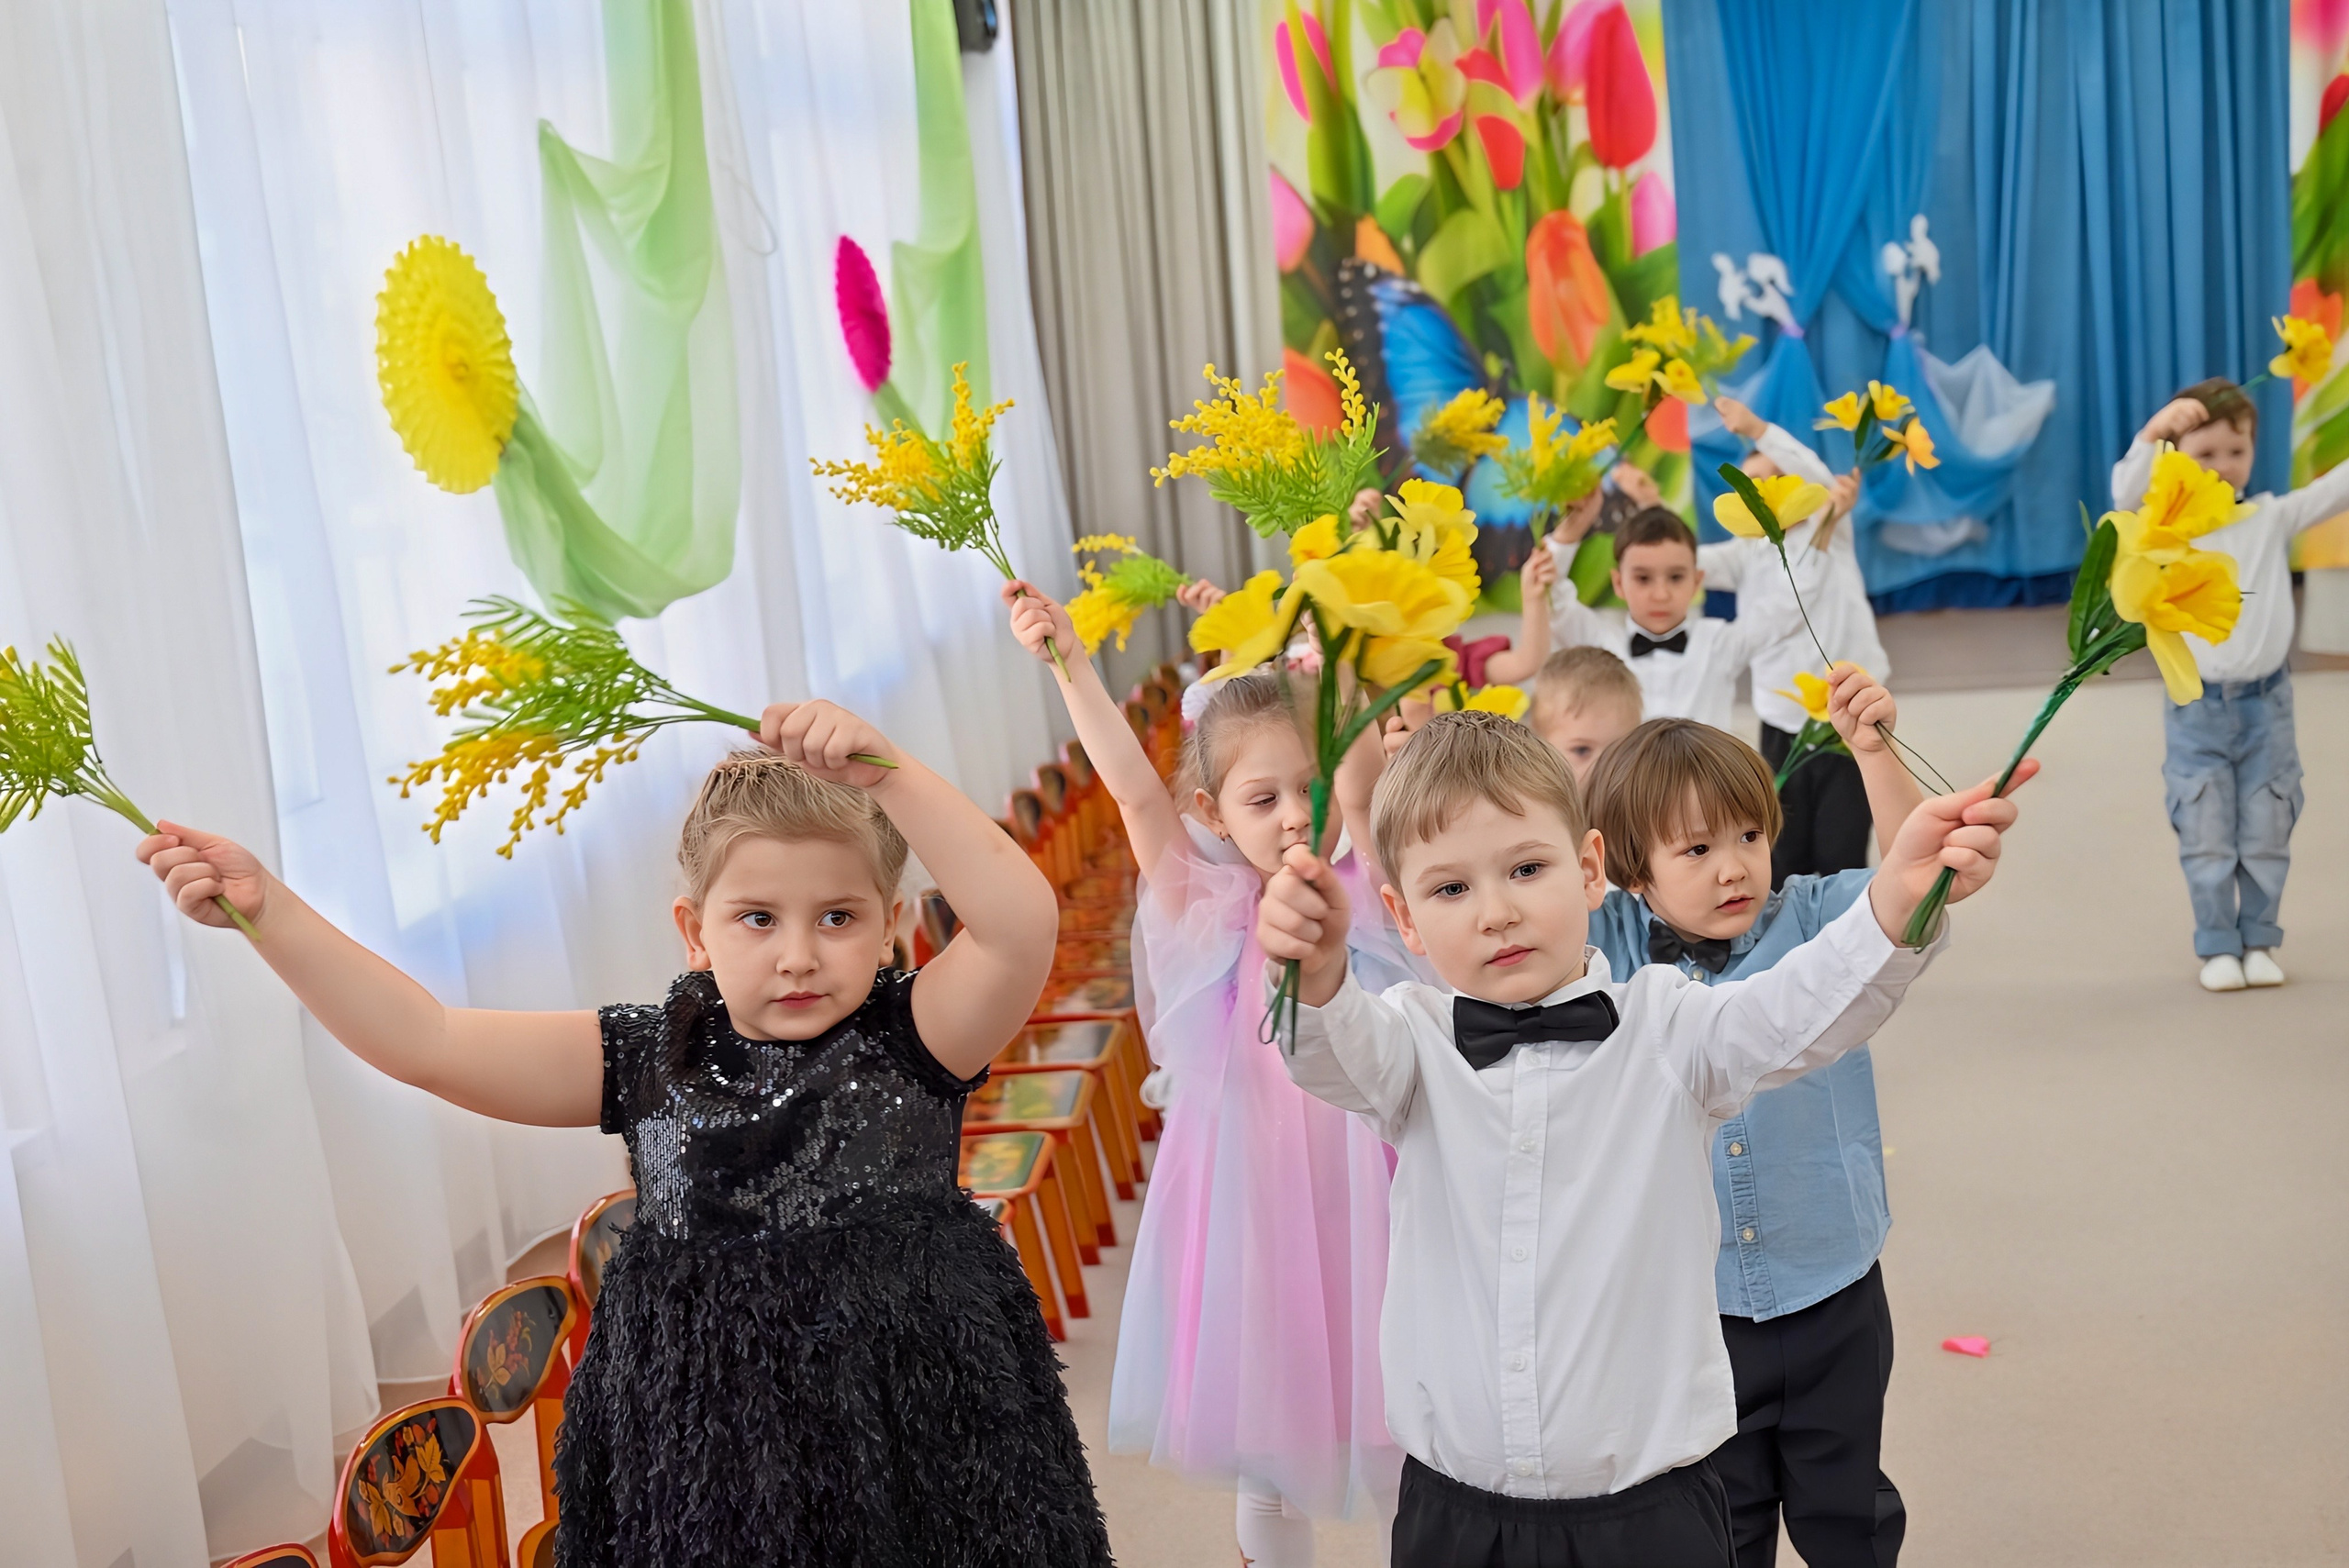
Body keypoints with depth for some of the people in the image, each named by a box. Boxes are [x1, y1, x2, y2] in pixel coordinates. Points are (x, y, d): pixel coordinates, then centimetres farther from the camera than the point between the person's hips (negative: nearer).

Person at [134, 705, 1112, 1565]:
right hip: (706, 1443, 2)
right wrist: (268, 911, -10)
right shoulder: (648, 1061, -1)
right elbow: (425, 1042, -4)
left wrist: (884, 769, -30)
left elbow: (1021, 924, -27)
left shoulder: (912, 1039, -8)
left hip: (921, 1439, -2)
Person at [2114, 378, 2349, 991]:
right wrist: (2152, 433, -38)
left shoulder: (2271, 518, 3)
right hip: (2197, 710, -2)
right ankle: (2218, 947, 17)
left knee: (2267, 838, 9)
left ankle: (2259, 941, 23)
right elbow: (2127, 493, -22)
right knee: (2207, 841, 5)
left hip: (2266, 704, 2)